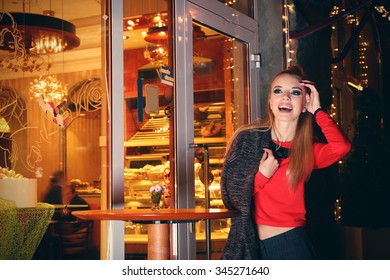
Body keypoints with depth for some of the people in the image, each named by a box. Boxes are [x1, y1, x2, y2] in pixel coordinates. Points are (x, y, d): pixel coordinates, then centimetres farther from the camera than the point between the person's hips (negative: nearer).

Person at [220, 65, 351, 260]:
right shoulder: (248, 139, 1)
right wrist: (262, 176, -13)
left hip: (291, 244, 0)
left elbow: (342, 146, -21)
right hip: (250, 245, 0)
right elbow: (231, 198, 1)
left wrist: (317, 111, -9)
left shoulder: (308, 150, 2)